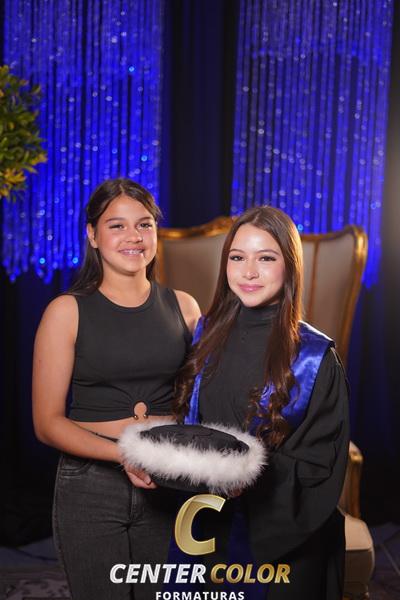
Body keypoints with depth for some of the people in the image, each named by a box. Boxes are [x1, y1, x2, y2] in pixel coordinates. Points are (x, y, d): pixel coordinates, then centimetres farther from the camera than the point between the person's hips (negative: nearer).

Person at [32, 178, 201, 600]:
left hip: (167, 485, 3)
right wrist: (124, 454, -22)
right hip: (90, 485, -2)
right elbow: (47, 423, -7)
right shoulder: (67, 312, -4)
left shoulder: (183, 307, 5)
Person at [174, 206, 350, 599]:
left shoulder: (315, 357, -13)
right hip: (211, 528, 4)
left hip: (281, 540, -3)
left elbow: (322, 465, -12)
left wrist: (256, 471, -27)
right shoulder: (207, 334, -1)